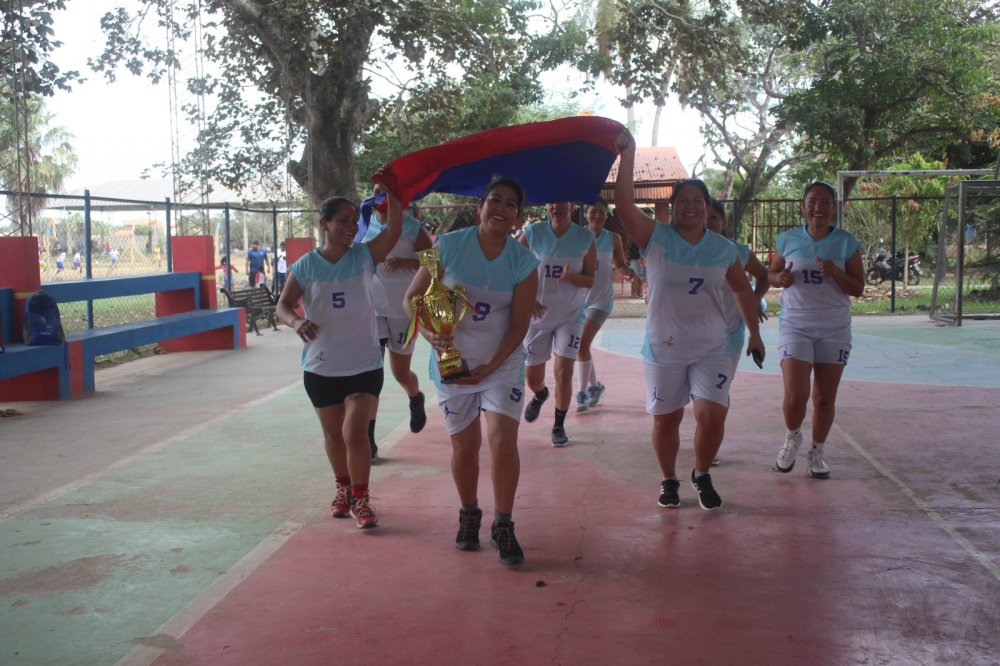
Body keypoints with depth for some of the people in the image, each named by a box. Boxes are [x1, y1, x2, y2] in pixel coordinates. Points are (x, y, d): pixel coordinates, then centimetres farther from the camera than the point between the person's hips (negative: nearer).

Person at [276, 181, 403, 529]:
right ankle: (343, 489, 37)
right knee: (334, 435, 15)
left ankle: (361, 498, 4)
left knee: (355, 432, -12)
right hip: (321, 367, 2)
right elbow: (283, 304, -7)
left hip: (364, 365, -1)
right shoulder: (305, 266, -2)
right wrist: (296, 321, -28)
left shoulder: (364, 256, -1)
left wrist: (392, 191, -25)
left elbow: (393, 228, -14)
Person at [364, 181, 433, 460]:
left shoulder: (413, 229, -4)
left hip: (403, 311, -2)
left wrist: (405, 262, -21)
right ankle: (368, 440, -3)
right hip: (371, 309, 2)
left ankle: (416, 399, 46)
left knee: (400, 374, 10)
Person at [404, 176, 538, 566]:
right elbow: (413, 296, -4)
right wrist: (429, 333, -22)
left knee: (503, 442, -12)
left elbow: (518, 324, -5)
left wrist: (490, 366, -16)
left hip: (502, 364, 0)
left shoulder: (523, 262, -5)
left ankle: (503, 527, 5)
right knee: (464, 447, 9)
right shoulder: (449, 246, -7)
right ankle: (468, 516, 34)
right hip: (452, 360, 0)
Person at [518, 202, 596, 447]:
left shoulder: (586, 238, -5)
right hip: (538, 314, 1)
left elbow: (590, 280, -2)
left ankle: (559, 425, 10)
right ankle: (540, 395, 46)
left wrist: (571, 276, -23)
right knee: (532, 377, 8)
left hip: (570, 315, -1)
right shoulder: (532, 233, -6)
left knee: (563, 372, -12)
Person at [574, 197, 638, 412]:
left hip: (601, 299, -2)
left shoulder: (613, 239, 1)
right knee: (580, 346, 11)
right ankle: (594, 386, 33)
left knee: (583, 344, -14)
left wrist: (629, 271, -8)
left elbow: (620, 264, 13)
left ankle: (582, 393, -5)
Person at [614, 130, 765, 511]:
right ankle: (668, 480, 30)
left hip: (711, 348, 1)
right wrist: (628, 156, -25)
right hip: (663, 348, -1)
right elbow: (625, 204, -18)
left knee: (712, 415, -10)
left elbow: (741, 288, 19)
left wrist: (754, 333, 20)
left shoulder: (723, 249, 5)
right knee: (665, 418, 7)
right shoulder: (655, 238, -3)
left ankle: (702, 476, 17)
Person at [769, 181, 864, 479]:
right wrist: (780, 278, -10)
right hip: (795, 326, -1)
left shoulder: (847, 243, 2)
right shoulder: (787, 240, 3)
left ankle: (817, 453, 26)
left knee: (825, 398, 5)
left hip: (834, 329, 1)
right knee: (795, 395, -12)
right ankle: (792, 437, 19)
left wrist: (835, 273, -18)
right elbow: (771, 274, 13)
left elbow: (858, 288, 1)